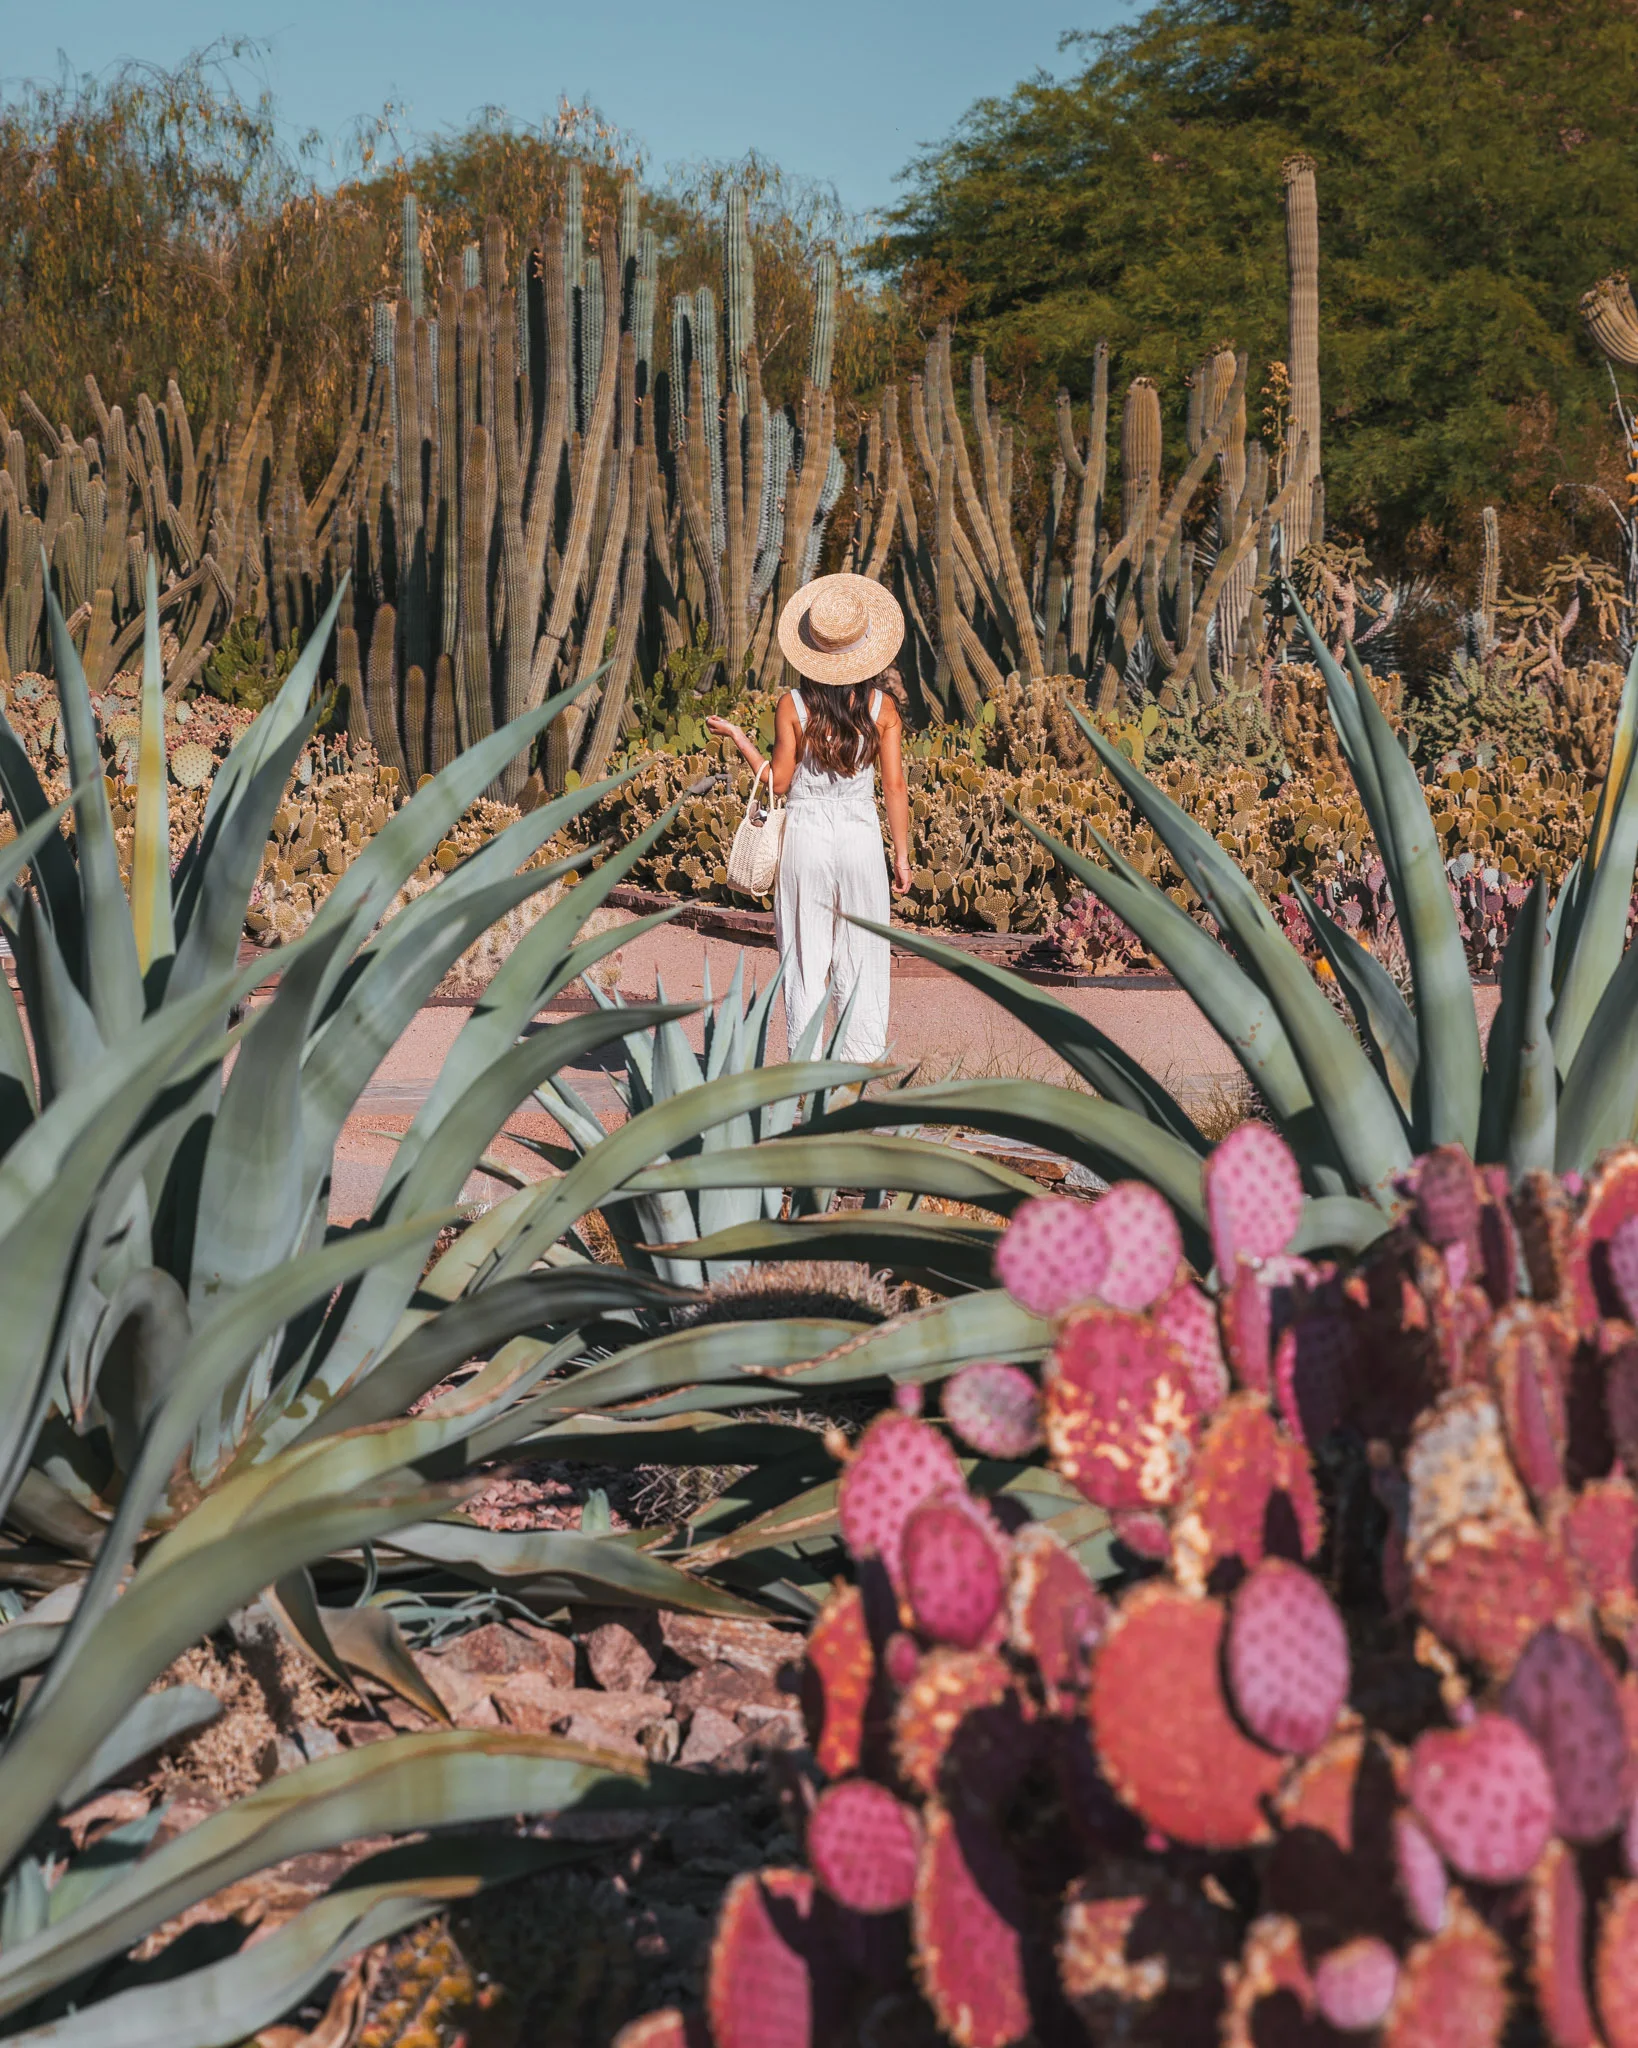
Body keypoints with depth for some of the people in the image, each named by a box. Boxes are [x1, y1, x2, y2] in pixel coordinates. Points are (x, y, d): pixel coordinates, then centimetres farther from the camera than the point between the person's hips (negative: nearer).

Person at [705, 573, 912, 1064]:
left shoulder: (792, 706, -7)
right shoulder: (882, 707, -3)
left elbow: (778, 783, -3)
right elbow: (894, 788, -2)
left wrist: (737, 737, 10)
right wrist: (902, 856, 6)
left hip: (804, 838, -1)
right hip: (861, 839, 1)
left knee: (805, 958, 6)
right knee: (860, 959, 9)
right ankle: (858, 1063, 12)